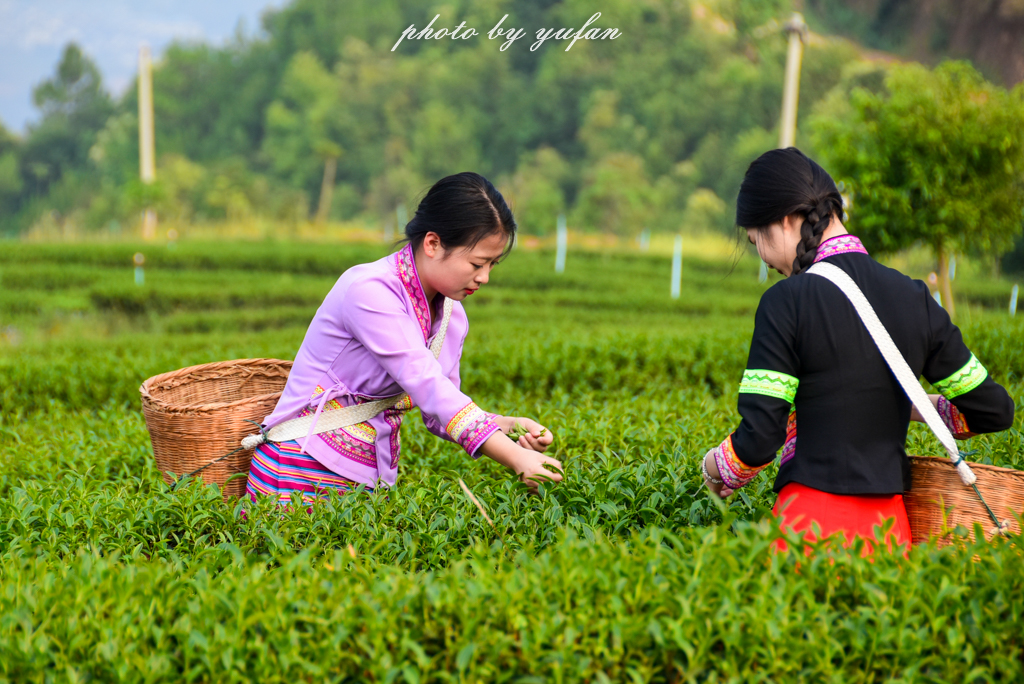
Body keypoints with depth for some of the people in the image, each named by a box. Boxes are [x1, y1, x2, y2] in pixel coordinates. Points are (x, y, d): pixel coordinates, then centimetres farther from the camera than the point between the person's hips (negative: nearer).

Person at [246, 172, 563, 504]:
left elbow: (440, 412, 7)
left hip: (373, 474, 7)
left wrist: (507, 426, -11)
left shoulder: (452, 317, 6)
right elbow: (427, 387, -26)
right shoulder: (368, 290, -18)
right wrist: (515, 459, -30)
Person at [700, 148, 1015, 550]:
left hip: (811, 521, -5)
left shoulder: (786, 302, -7)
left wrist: (716, 468, 11)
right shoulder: (915, 299, 8)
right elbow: (994, 410, 13)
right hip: (889, 524, 6)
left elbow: (757, 439, -10)